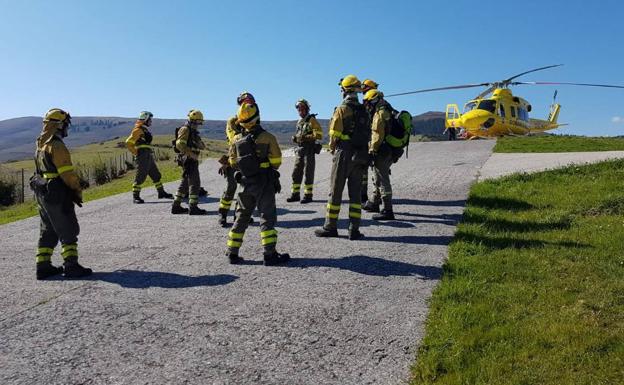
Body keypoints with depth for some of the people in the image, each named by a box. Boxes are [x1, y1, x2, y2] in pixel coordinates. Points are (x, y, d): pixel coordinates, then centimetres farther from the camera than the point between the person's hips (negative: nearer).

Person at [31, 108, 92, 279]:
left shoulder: (41, 144, 14)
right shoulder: (56, 145, -16)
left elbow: (42, 169, 16)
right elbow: (67, 172, -19)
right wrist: (78, 191, -9)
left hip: (42, 193, 9)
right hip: (58, 195, -9)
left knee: (48, 231, 15)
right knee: (68, 231, -3)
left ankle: (43, 266, 19)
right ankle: (71, 266, -4)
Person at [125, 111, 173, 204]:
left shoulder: (145, 130, 19)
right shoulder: (138, 130, -9)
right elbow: (129, 142, -14)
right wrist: (136, 153, -10)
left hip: (149, 157, 9)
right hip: (143, 157, -9)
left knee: (156, 175, 13)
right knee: (140, 177, -6)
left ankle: (161, 192, 21)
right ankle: (135, 196, 0)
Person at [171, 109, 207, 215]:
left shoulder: (193, 131, 20)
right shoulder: (185, 129, -9)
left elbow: (202, 146, 17)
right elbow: (180, 144, -21)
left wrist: (200, 143, -6)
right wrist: (192, 154, -24)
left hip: (192, 160, 10)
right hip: (188, 160, -10)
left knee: (185, 183, 13)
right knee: (194, 183, -10)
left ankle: (176, 206, 19)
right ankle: (193, 207, -8)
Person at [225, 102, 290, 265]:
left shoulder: (237, 139, 1)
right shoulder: (267, 137, -12)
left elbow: (233, 162, 11)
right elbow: (277, 161, -6)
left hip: (245, 182, 5)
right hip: (264, 183, -4)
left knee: (241, 217, 14)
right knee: (267, 217, 0)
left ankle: (232, 253, 17)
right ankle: (270, 254, -3)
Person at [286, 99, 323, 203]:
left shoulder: (312, 120, -6)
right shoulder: (299, 122, 17)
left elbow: (319, 135, -13)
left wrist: (306, 137, -22)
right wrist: (295, 138, 7)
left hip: (309, 149, -7)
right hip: (299, 149, 7)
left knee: (308, 172, -4)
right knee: (296, 172, 7)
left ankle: (308, 195, 2)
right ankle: (295, 194, 14)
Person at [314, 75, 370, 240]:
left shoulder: (342, 109, -8)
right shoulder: (364, 111, 12)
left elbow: (334, 135, -10)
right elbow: (368, 135, 9)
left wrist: (332, 148, 7)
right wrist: (363, 151, 14)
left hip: (343, 154, -6)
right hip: (360, 156, 6)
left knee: (335, 192, 3)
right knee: (355, 193, 7)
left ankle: (330, 227, 9)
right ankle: (354, 230, 6)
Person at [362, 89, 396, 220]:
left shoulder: (380, 113, -14)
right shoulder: (387, 112, 18)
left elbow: (378, 135, -21)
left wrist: (371, 151, -18)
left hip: (382, 153, -10)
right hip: (389, 152, 10)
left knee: (382, 181, -6)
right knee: (377, 178, 22)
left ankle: (387, 211, -4)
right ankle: (374, 203, 37)